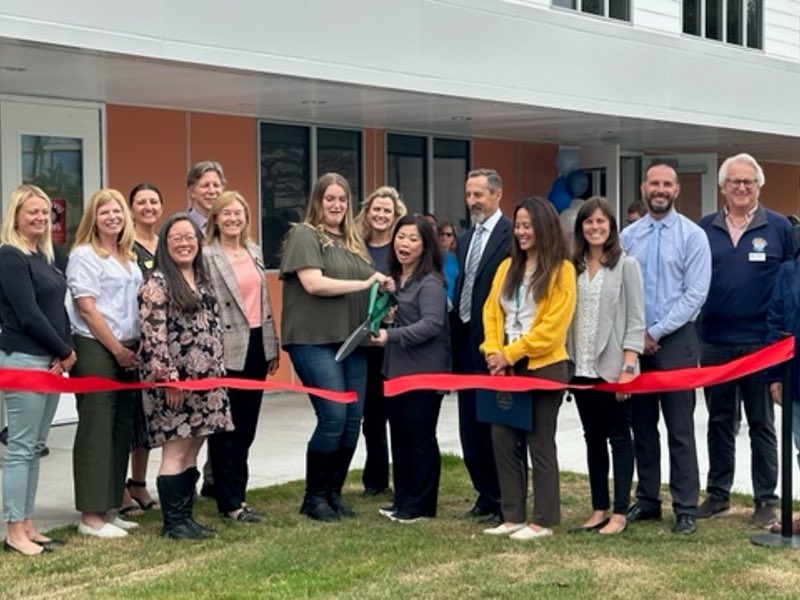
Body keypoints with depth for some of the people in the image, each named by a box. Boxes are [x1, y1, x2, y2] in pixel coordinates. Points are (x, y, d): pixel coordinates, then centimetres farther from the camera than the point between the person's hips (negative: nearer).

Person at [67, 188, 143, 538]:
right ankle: (91, 516, -1)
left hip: (127, 351, 8)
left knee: (121, 429, 8)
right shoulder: (84, 255, -6)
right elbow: (87, 309, -12)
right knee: (96, 429, -6)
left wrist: (134, 349, 7)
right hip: (95, 350, -7)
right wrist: (118, 350, -12)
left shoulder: (129, 257, 17)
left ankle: (108, 509, 16)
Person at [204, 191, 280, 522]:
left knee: (247, 425, 11)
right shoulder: (207, 256, -8)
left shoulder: (254, 252, 13)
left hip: (256, 346, 7)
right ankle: (231, 501, 6)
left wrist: (273, 345, 15)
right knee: (227, 427, 0)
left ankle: (235, 491, 21)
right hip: (227, 349, -7)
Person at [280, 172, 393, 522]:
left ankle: (333, 494, 17)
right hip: (315, 340, -7)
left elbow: (367, 287, 27)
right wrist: (365, 283, -12)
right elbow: (314, 284, -15)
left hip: (351, 340, 7)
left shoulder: (351, 241, 18)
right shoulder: (304, 235, -3)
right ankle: (314, 497, 3)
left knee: (353, 421, 4)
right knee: (333, 417, -12)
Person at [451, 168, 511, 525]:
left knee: (497, 428, -1)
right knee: (470, 428, 12)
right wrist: (455, 344, 12)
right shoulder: (465, 240, 16)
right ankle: (486, 497, 23)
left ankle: (506, 505, 9)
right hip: (467, 345, 8)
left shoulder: (511, 236, -10)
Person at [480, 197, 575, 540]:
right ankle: (512, 517, 15)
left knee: (540, 444, 1)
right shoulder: (507, 267, 12)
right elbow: (491, 311, 10)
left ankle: (543, 521, 9)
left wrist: (510, 353, -14)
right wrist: (493, 351, -6)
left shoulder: (561, 270, -7)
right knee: (504, 440, 6)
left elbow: (553, 325, -13)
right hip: (507, 366, 6)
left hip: (543, 366, -6)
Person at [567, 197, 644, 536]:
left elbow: (635, 320, -7)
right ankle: (599, 510, 17)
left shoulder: (625, 265, -3)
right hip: (581, 367, 5)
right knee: (593, 439, 10)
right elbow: (566, 316, 8)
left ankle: (619, 514, 5)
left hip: (614, 367, -5)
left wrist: (627, 368, -14)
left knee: (619, 438, 1)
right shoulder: (573, 267, 9)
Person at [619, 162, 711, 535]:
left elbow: (695, 293, -9)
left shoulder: (692, 235, -3)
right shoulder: (627, 236, 8)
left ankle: (685, 509, 3)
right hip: (635, 340, 4)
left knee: (679, 429, -2)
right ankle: (647, 501, 20)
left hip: (675, 340, -4)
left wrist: (656, 331, -12)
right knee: (642, 426, 10)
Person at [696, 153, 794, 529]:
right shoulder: (704, 229, 6)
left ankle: (766, 501, 11)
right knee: (719, 422, 11)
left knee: (761, 424, 6)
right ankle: (718, 496, 21)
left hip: (761, 343, -2)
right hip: (715, 342, 2)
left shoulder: (779, 228, 1)